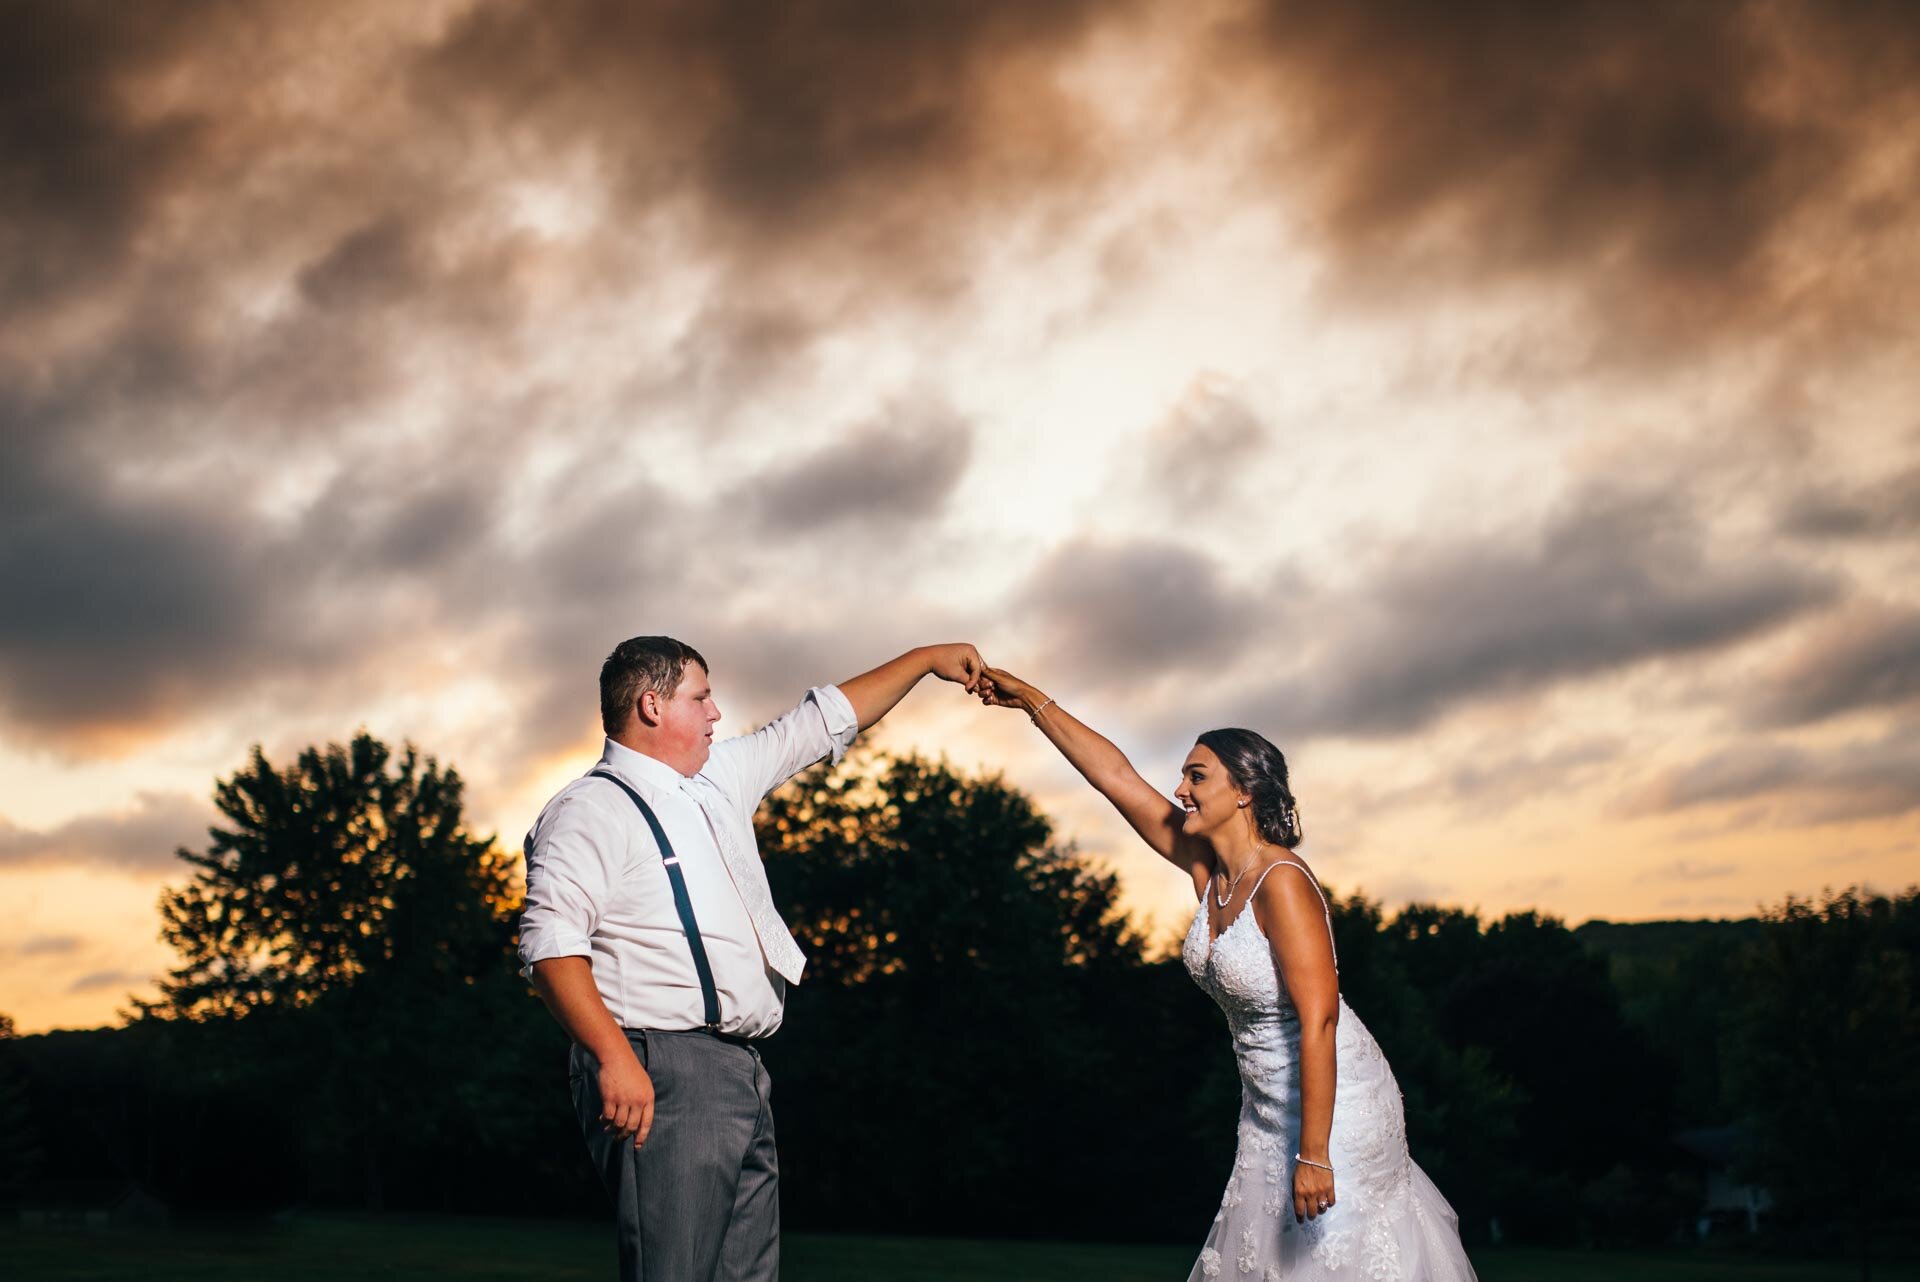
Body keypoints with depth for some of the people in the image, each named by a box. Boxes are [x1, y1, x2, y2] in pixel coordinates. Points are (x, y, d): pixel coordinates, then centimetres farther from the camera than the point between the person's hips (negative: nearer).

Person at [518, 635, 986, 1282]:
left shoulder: (720, 778, 18)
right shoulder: (591, 810, -8)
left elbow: (820, 722, 28)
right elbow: (550, 940, -19)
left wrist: (925, 659, 32)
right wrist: (613, 1057, -27)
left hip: (740, 1076, 9)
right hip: (662, 1076, -9)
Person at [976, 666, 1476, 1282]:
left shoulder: (1281, 883, -23)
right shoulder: (1206, 866, 1)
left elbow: (1319, 1019, -27)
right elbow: (1116, 776, 5)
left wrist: (1314, 1154, -29)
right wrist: (1030, 699, 7)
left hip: (1334, 1100, -8)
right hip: (1267, 1104, 8)